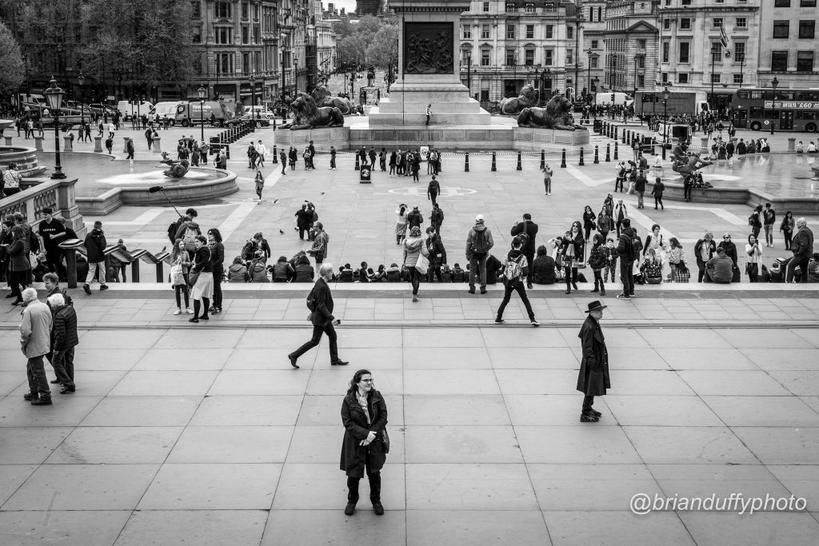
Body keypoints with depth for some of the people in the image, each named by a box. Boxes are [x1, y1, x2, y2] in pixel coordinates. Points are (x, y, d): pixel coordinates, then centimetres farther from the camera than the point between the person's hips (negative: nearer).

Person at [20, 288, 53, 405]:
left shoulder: (28, 310, -20)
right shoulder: (45, 307, 4)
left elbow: (25, 331, -23)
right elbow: (50, 326, 11)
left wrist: (23, 344, -8)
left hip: (34, 346, -8)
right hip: (45, 344, 8)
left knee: (38, 371, 0)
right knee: (31, 368, 23)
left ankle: (45, 396, 4)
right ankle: (33, 393, 31)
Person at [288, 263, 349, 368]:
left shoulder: (320, 282, 4)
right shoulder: (322, 287, -26)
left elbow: (309, 297, 13)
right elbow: (321, 305, -27)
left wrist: (312, 310, 23)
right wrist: (331, 318, -28)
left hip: (324, 318, 10)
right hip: (320, 318, -10)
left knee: (333, 336, 14)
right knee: (315, 341, 0)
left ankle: (335, 360, 22)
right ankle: (294, 356, 8)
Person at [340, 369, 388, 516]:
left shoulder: (377, 397, -6)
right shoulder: (348, 400, -12)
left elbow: (383, 417, -5)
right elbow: (347, 422, -13)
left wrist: (372, 434, -16)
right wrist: (365, 434, -20)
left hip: (375, 442, 2)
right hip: (355, 443, -1)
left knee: (374, 473, 14)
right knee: (353, 474, 9)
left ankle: (376, 501, 34)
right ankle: (352, 501, 33)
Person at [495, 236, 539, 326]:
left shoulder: (508, 255, -3)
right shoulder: (523, 257, -12)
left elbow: (503, 268, 4)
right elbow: (525, 272, -13)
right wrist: (523, 277, 8)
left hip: (507, 281, 3)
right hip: (518, 282, -3)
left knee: (506, 299, 19)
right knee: (525, 300, 5)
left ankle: (498, 318, 20)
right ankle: (532, 319, 1)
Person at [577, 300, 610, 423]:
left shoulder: (595, 323, 6)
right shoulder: (589, 327, -25)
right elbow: (587, 347, -24)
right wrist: (592, 361, -23)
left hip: (599, 360, 10)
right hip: (593, 361, -10)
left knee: (593, 387, 21)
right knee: (591, 388, -1)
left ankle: (588, 408, 35)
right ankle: (585, 414, 7)